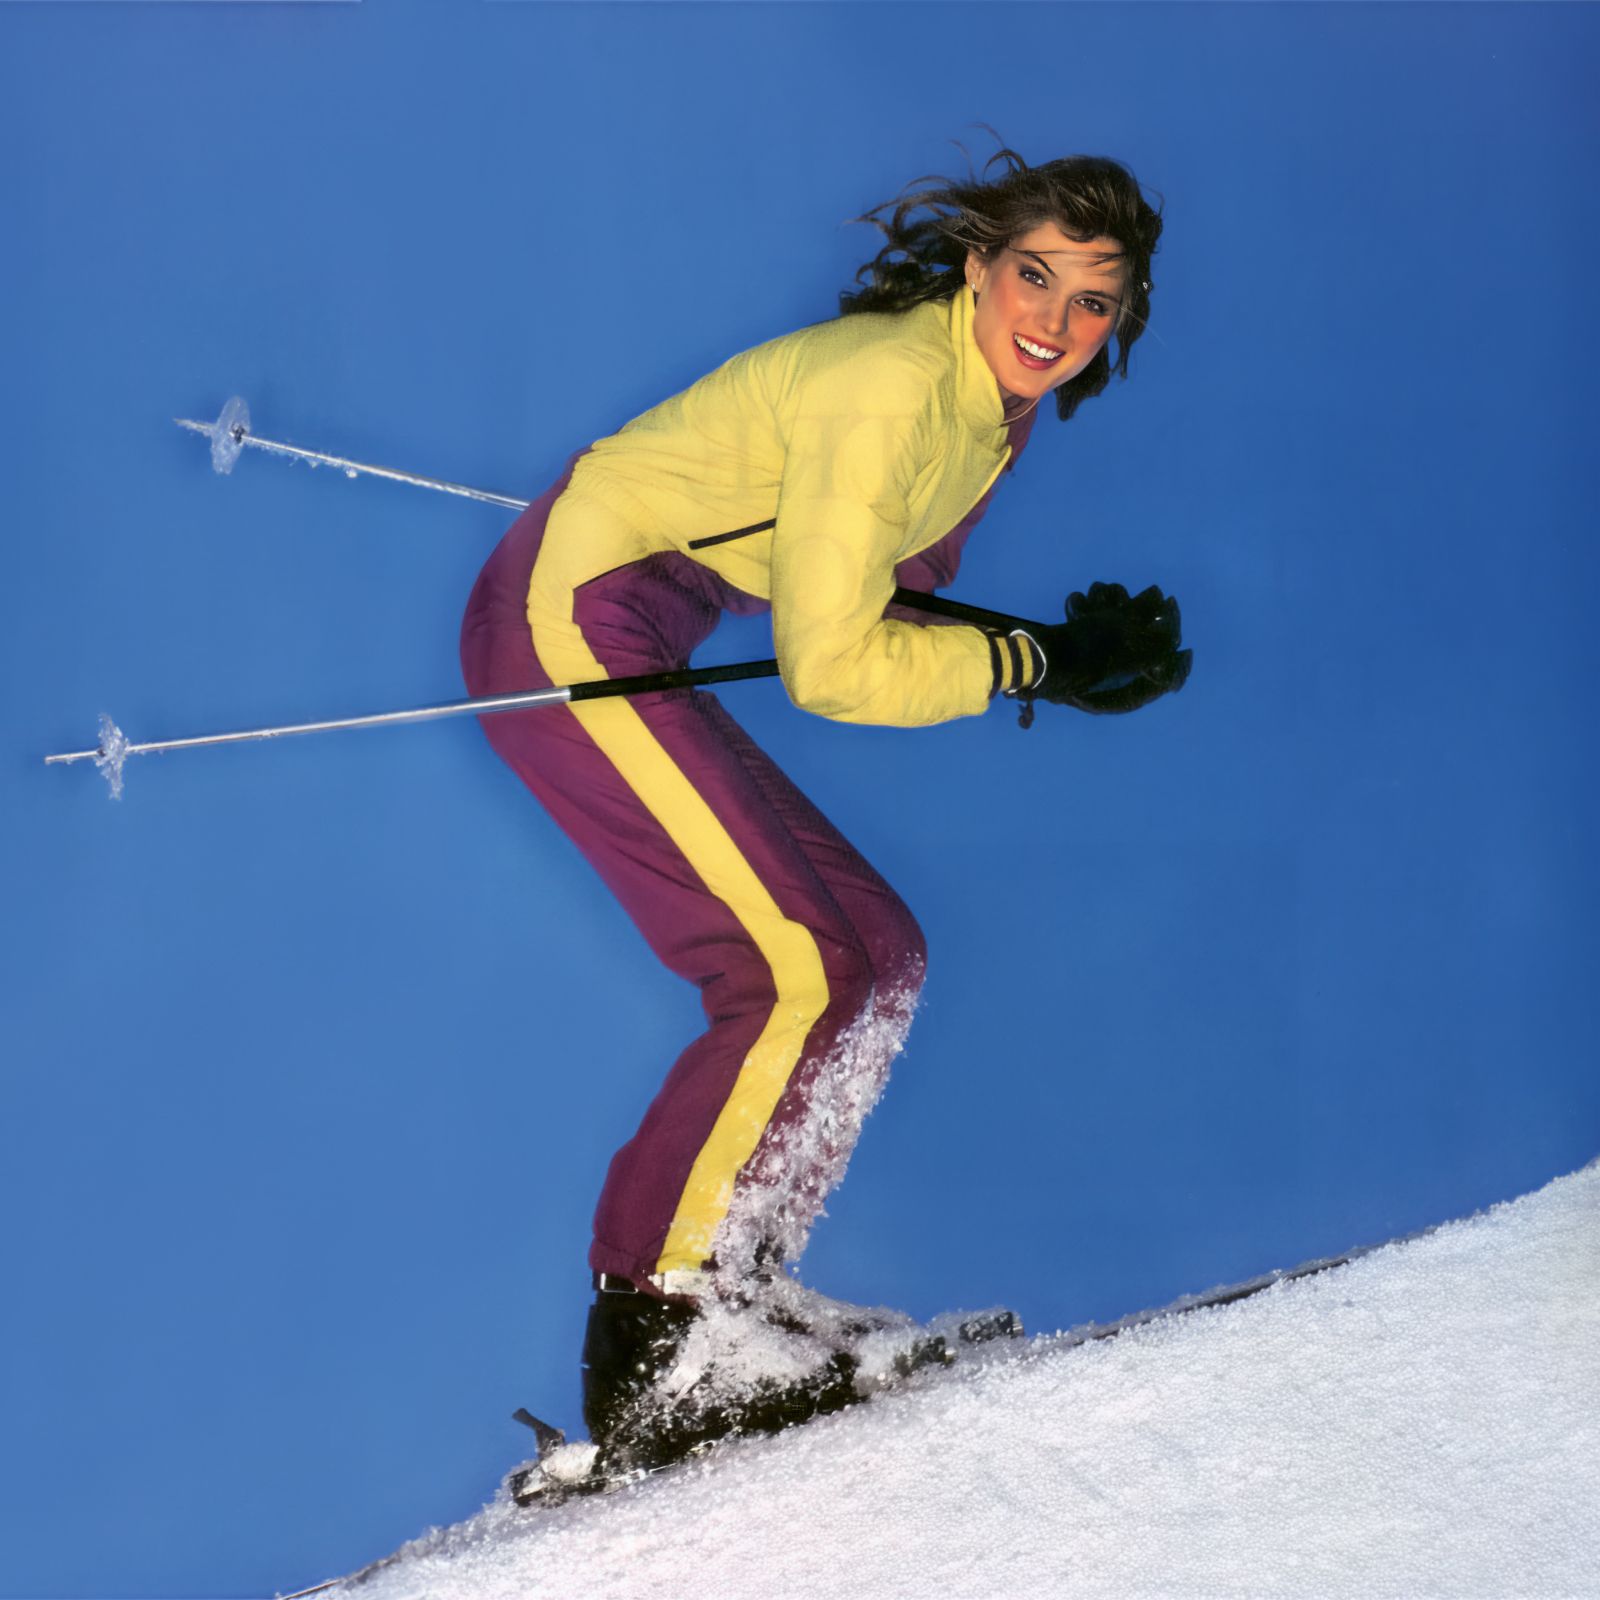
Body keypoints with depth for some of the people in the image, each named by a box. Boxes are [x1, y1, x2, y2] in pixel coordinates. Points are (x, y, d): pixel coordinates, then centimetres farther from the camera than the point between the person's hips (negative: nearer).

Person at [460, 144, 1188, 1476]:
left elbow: (893, 566, 24)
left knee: (877, 954, 7)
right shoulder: (892, 386, -20)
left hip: (639, 643, 10)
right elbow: (833, 668, -22)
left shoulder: (1000, 403, 8)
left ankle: (727, 1292, 10)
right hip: (572, 611, -10)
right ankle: (654, 1354, -10)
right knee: (802, 972, -17)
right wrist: (1039, 665, -14)